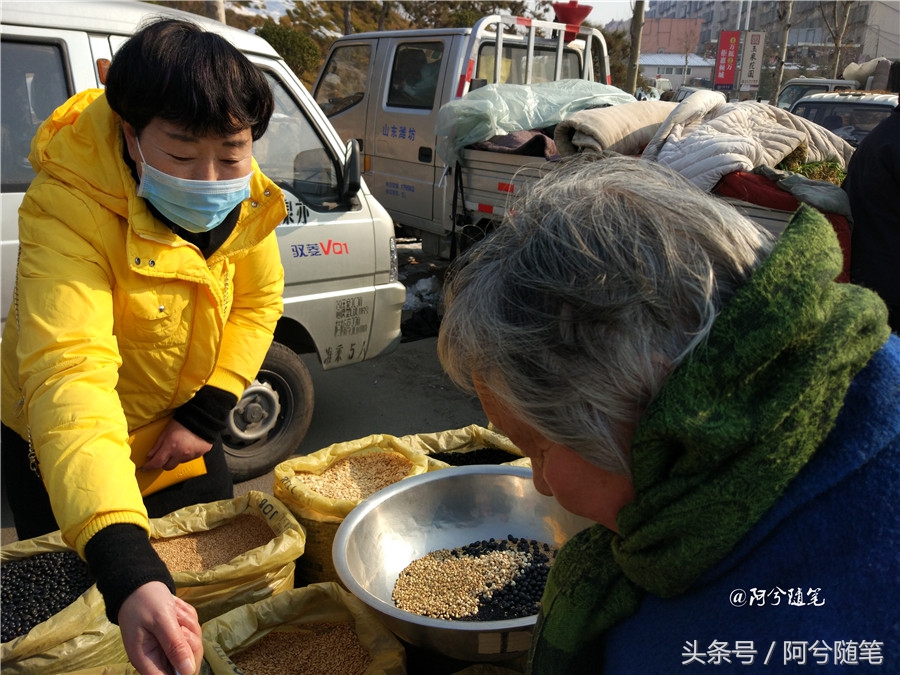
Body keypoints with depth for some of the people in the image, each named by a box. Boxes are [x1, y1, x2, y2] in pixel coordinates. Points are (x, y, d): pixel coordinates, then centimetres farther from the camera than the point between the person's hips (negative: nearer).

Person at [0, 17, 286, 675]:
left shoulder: (242, 195, -18)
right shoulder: (66, 208, -35)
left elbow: (258, 300, -2)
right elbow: (68, 375, -48)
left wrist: (208, 412, -14)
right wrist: (128, 573, -60)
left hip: (183, 432, 5)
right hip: (63, 450, -4)